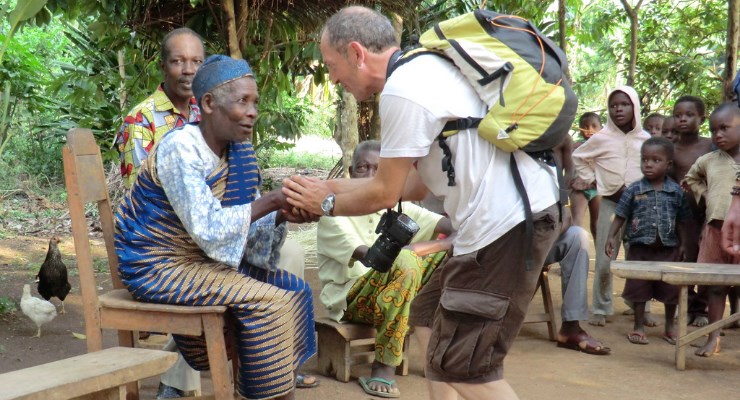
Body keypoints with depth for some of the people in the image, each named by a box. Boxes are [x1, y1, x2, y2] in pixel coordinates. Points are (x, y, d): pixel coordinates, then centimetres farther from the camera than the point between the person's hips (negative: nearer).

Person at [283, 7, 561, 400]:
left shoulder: (402, 90, -16)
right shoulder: (423, 69, 16)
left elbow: (384, 193, -8)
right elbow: (414, 184, 18)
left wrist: (327, 203, 10)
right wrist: (332, 186, 19)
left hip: (507, 219, -11)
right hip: (511, 209, 11)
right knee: (428, 316, 22)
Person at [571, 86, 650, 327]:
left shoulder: (646, 139, 2)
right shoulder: (601, 138, -2)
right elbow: (578, 157, 13)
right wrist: (587, 179, 4)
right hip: (610, 204, -1)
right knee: (604, 260, -2)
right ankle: (600, 309, 9)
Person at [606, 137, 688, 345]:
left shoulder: (676, 192, -1)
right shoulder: (634, 190, -3)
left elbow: (681, 222, 5)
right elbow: (620, 216, 0)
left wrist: (683, 245, 3)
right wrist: (612, 237, -9)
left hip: (668, 249, 1)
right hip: (639, 248, -1)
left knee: (671, 289, 8)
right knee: (638, 288, 5)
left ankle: (670, 327, 25)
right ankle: (638, 327, 17)